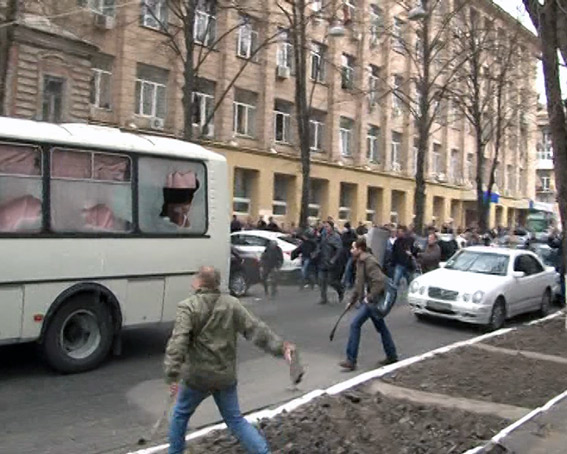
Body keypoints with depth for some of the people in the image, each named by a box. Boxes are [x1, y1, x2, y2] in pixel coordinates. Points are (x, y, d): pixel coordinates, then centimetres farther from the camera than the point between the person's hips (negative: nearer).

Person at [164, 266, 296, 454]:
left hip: (197, 375, -3)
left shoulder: (188, 307, -11)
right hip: (226, 375, 3)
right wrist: (280, 346, 2)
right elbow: (256, 329, -3)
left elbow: (177, 343, -21)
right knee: (235, 419, 16)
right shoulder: (232, 304, 0)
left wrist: (173, 375, -25)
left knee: (180, 414, 22)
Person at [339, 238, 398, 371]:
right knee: (381, 327, 18)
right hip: (371, 300, 10)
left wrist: (370, 297, -24)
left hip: (373, 300, -10)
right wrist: (352, 300, 22)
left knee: (355, 325, -11)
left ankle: (351, 360, -6)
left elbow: (380, 281, -27)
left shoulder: (369, 262, -19)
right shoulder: (360, 261, 12)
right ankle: (392, 356, 31)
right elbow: (359, 284, 21)